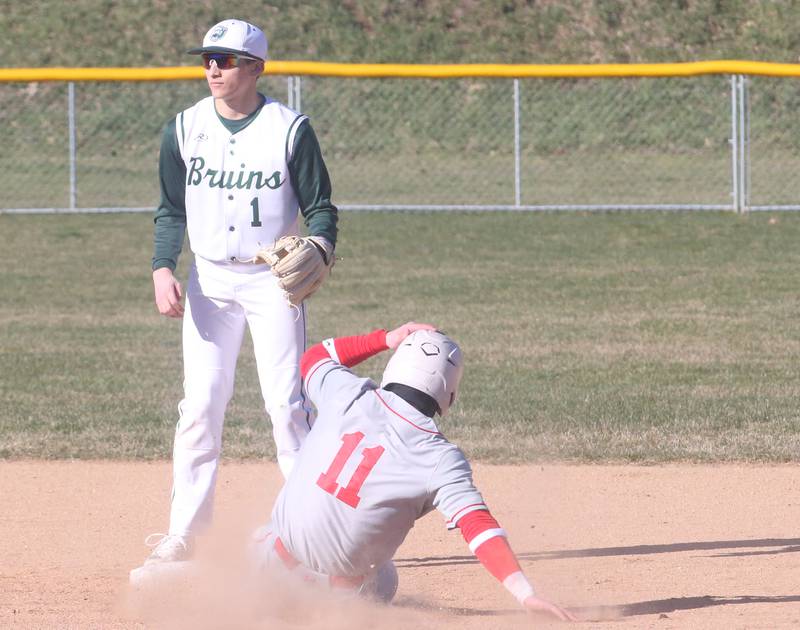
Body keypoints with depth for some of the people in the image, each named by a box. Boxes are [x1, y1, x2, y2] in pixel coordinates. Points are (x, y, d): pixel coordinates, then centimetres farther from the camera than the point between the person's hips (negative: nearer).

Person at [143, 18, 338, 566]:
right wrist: (163, 269, -7)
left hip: (274, 279, -3)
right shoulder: (185, 129, 2)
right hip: (210, 280, 3)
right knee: (200, 404, -1)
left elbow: (320, 206, -3)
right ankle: (183, 532, 4)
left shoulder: (290, 129, -7)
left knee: (287, 402, -7)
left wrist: (319, 250, -24)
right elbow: (172, 210, 9)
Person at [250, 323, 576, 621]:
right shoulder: (441, 459, -13)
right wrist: (526, 594, -31)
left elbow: (313, 358, 20)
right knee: (381, 586, 35)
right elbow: (478, 527, -24)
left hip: (278, 558, 2)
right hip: (346, 588, -2)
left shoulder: (350, 395, -4)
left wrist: (386, 339, 15)